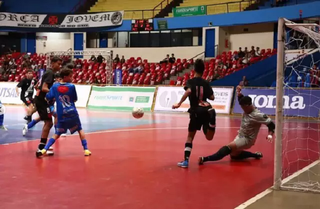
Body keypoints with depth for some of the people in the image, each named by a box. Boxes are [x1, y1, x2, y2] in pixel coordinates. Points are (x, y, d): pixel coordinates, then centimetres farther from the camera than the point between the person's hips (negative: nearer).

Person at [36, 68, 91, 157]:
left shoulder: (55, 86, 1)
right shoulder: (72, 86, -5)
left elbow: (48, 98, 3)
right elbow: (75, 99, 5)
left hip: (61, 115, 2)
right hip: (72, 113, -2)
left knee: (57, 134, 10)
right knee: (80, 130, 16)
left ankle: (44, 150, -5)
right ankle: (86, 150, 12)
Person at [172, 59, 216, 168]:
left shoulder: (191, 81, 4)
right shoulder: (205, 83, 14)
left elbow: (188, 91, -18)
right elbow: (212, 97, 12)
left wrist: (179, 104, -15)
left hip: (196, 111, -2)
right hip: (206, 110, 2)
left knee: (190, 136, 13)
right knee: (209, 137, 7)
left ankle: (186, 160, 3)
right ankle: (211, 119, -25)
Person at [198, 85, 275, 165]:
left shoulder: (258, 115, -25)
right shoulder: (247, 108, -4)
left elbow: (271, 124, -22)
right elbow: (242, 100, 12)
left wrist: (270, 135, -38)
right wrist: (239, 92, -9)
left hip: (247, 140, -9)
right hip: (240, 136, 9)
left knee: (228, 148, -25)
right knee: (234, 155, 17)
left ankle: (205, 159, -30)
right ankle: (256, 155, 26)